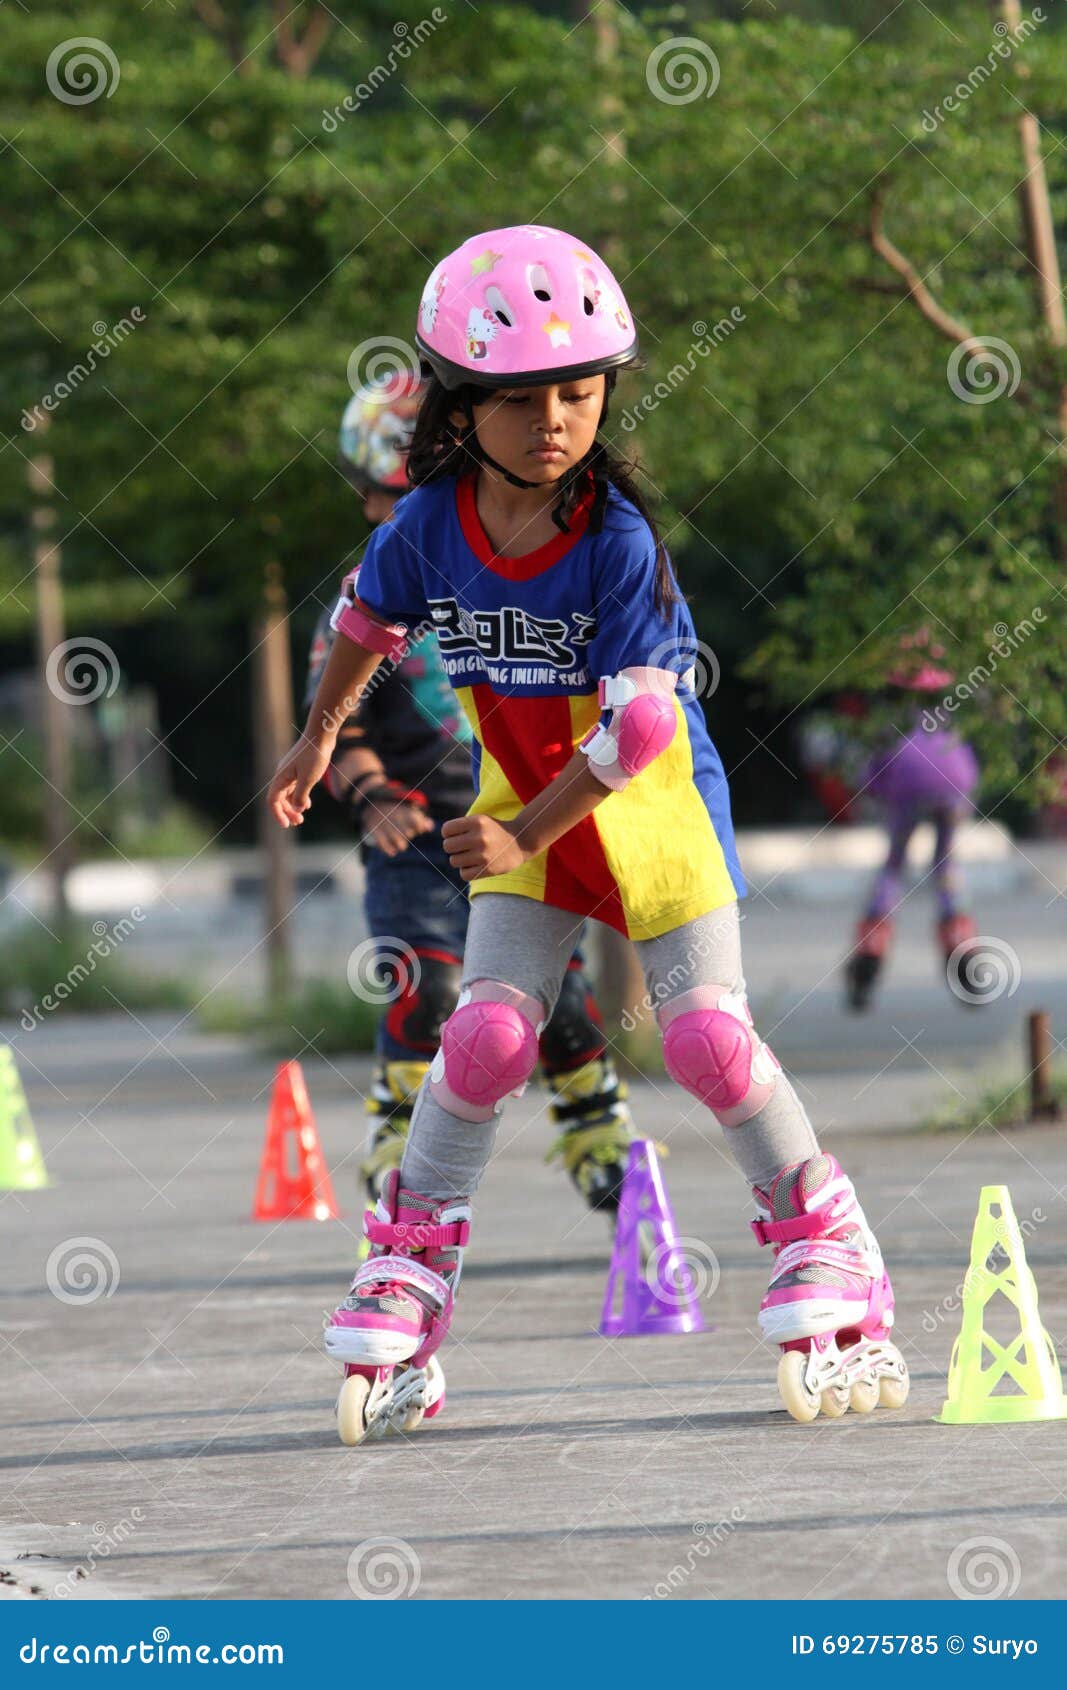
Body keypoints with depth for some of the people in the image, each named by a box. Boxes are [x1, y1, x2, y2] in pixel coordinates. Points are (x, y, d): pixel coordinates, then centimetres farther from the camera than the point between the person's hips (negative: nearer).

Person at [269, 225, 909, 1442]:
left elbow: (637, 724, -22)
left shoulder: (618, 542, -22)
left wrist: (527, 835, -21)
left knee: (708, 1038, -10)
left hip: (654, 809, -3)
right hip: (519, 816, 3)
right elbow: (371, 618, 13)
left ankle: (833, 1274, 6)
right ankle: (399, 1302, 0)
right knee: (489, 1034, -9)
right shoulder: (431, 524, -10)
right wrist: (317, 739, 26)